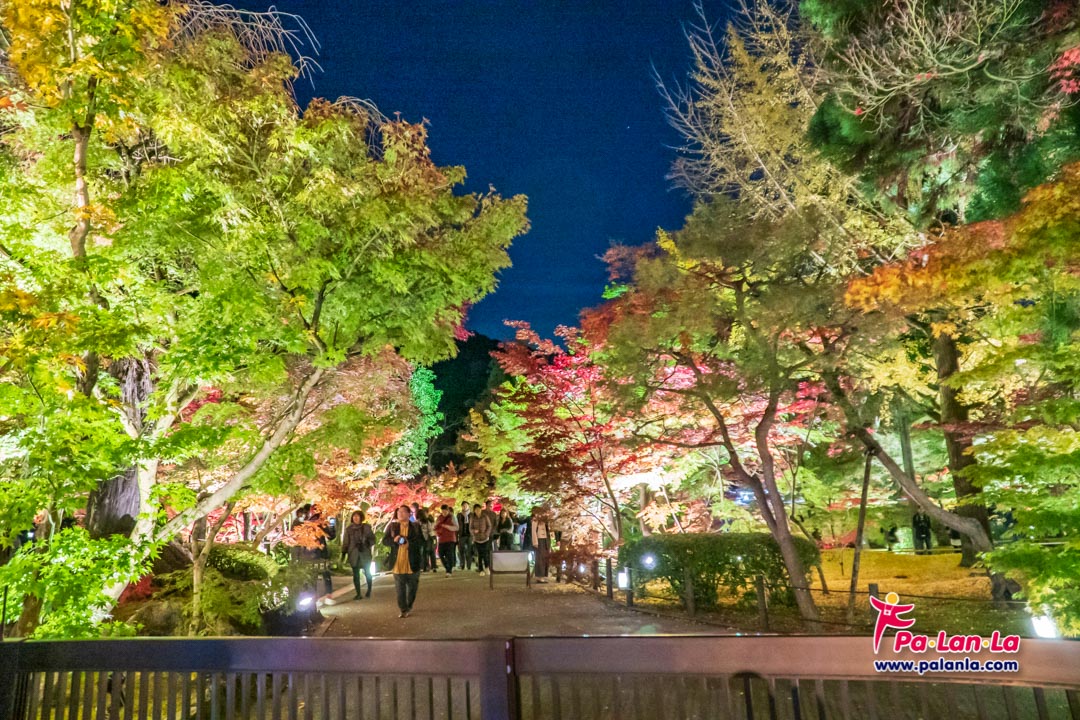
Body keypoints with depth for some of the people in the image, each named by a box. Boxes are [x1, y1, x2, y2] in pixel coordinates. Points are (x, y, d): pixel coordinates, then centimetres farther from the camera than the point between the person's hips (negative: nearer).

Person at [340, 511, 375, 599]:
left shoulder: (366, 527, 1)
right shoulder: (349, 529, 6)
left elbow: (372, 539, 2)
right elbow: (345, 542, 4)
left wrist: (367, 544, -16)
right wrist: (343, 553, -4)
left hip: (365, 554, -1)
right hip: (353, 554, 1)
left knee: (367, 573, 5)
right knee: (355, 574, 0)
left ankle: (369, 591, 22)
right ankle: (358, 593, 6)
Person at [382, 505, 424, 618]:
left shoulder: (415, 526, 0)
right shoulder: (392, 526, 5)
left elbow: (421, 541, -7)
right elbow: (385, 541, 1)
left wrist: (408, 541, -22)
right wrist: (394, 540, -20)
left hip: (412, 563, 0)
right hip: (397, 563, 1)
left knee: (412, 587, 13)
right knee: (400, 589, 3)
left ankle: (409, 606, 32)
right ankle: (403, 610, 12)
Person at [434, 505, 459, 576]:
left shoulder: (452, 517, -3)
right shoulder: (439, 517, 11)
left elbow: (456, 527, -9)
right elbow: (436, 526, 22)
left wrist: (446, 526, -20)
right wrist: (436, 532, 1)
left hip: (450, 539, -5)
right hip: (441, 539, 5)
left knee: (450, 555, -9)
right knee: (441, 554, 6)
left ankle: (449, 571, -4)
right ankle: (448, 568, 25)